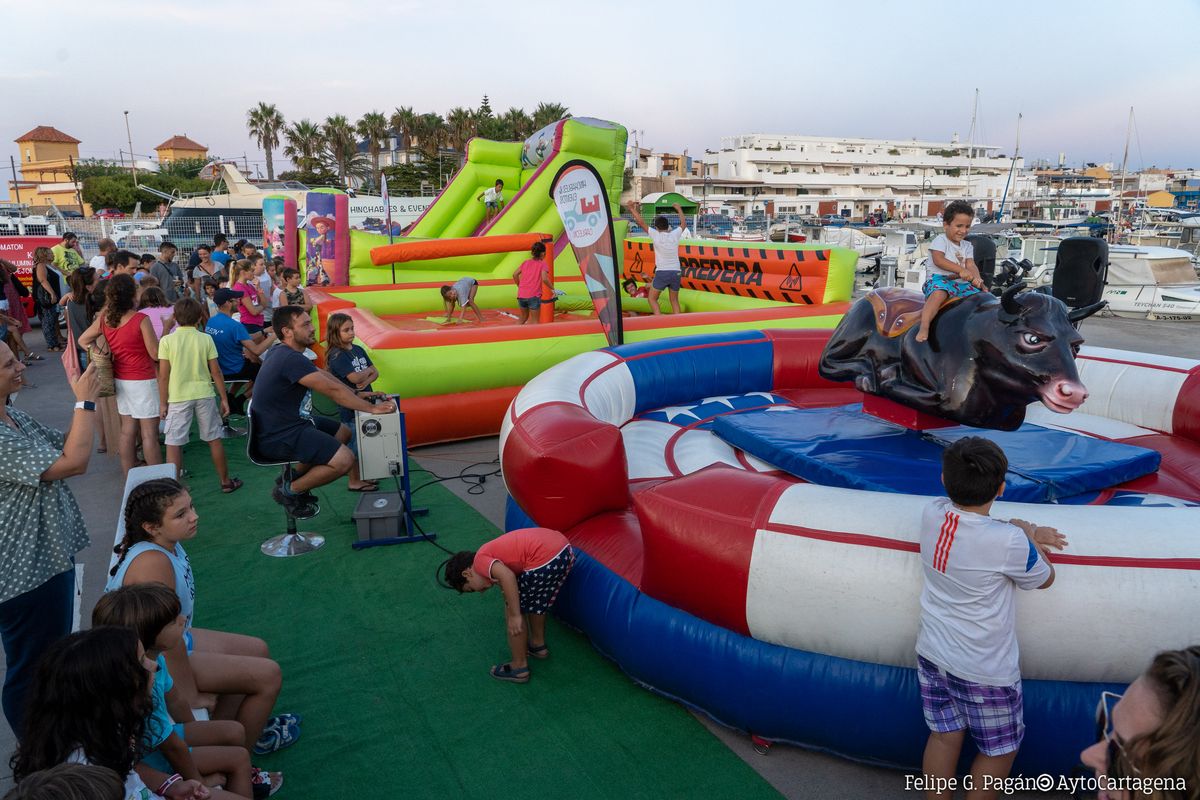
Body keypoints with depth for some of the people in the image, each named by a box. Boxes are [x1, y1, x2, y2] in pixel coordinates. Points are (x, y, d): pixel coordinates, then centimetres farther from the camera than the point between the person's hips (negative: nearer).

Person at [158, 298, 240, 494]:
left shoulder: (167, 341, -5)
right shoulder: (206, 339, -2)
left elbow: (163, 376, -5)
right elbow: (216, 371, -1)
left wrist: (163, 403, 3)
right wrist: (224, 398, 7)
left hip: (178, 397, -2)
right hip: (204, 395, 2)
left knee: (174, 443, 5)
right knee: (214, 439, 12)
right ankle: (226, 482, 23)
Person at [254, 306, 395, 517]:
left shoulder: (282, 353, 9)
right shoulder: (291, 359, -23)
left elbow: (323, 375, 12)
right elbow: (332, 390, -23)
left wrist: (357, 396, 5)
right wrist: (372, 408, -18)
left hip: (286, 425, 11)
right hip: (279, 438, -11)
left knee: (343, 432, 20)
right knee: (344, 460, -21)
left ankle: (294, 478, 19)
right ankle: (290, 490, 0)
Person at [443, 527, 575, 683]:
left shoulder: (480, 560, 3)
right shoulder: (495, 559, 29)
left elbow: (508, 577, -16)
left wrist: (515, 616, -11)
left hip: (545, 559, -9)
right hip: (565, 550, 9)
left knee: (515, 610, 11)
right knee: (536, 602, 32)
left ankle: (519, 667, 24)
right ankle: (538, 645, 52)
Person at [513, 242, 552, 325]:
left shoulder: (526, 262, 12)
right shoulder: (542, 264, -2)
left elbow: (515, 275, 6)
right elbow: (544, 279, -16)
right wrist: (552, 288, -5)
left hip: (521, 295, 5)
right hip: (533, 296, -5)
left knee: (524, 317, 24)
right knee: (535, 320, 4)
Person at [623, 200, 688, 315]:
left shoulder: (656, 235, -6)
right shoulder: (675, 235, 3)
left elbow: (641, 222, -2)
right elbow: (683, 224, 24)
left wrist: (632, 209, 8)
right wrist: (679, 209, 38)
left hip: (661, 272, -4)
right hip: (676, 272, 4)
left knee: (652, 298, 8)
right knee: (674, 300, 16)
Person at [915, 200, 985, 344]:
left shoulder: (967, 246, 20)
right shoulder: (941, 240, 2)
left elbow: (971, 265, 7)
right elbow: (938, 260, -14)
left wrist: (976, 278, -16)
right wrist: (960, 270, -22)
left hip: (962, 282, 7)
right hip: (939, 278, -7)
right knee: (939, 294, -38)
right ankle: (924, 327, -48)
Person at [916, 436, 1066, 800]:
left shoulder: (933, 514, -12)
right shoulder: (1009, 542, -27)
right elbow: (1045, 578, -5)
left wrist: (1025, 534, 2)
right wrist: (1029, 533, 8)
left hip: (932, 655, 5)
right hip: (985, 671, -5)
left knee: (944, 737, 19)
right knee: (999, 750, 18)